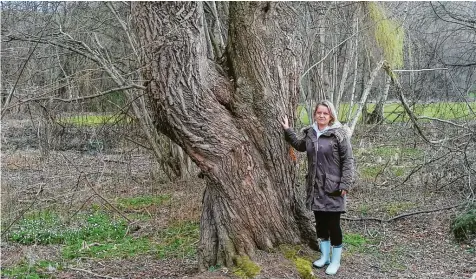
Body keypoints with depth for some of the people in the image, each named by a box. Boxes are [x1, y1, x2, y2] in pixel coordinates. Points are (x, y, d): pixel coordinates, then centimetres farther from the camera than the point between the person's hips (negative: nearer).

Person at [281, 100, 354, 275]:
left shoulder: (339, 134, -10)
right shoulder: (310, 133, 6)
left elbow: (348, 160, -10)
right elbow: (300, 146, 28)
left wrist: (345, 184, -15)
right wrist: (287, 130, 20)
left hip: (333, 187, -5)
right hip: (315, 187, 6)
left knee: (333, 224, 2)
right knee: (320, 222, 15)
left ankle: (335, 261, 17)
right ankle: (324, 256, 31)